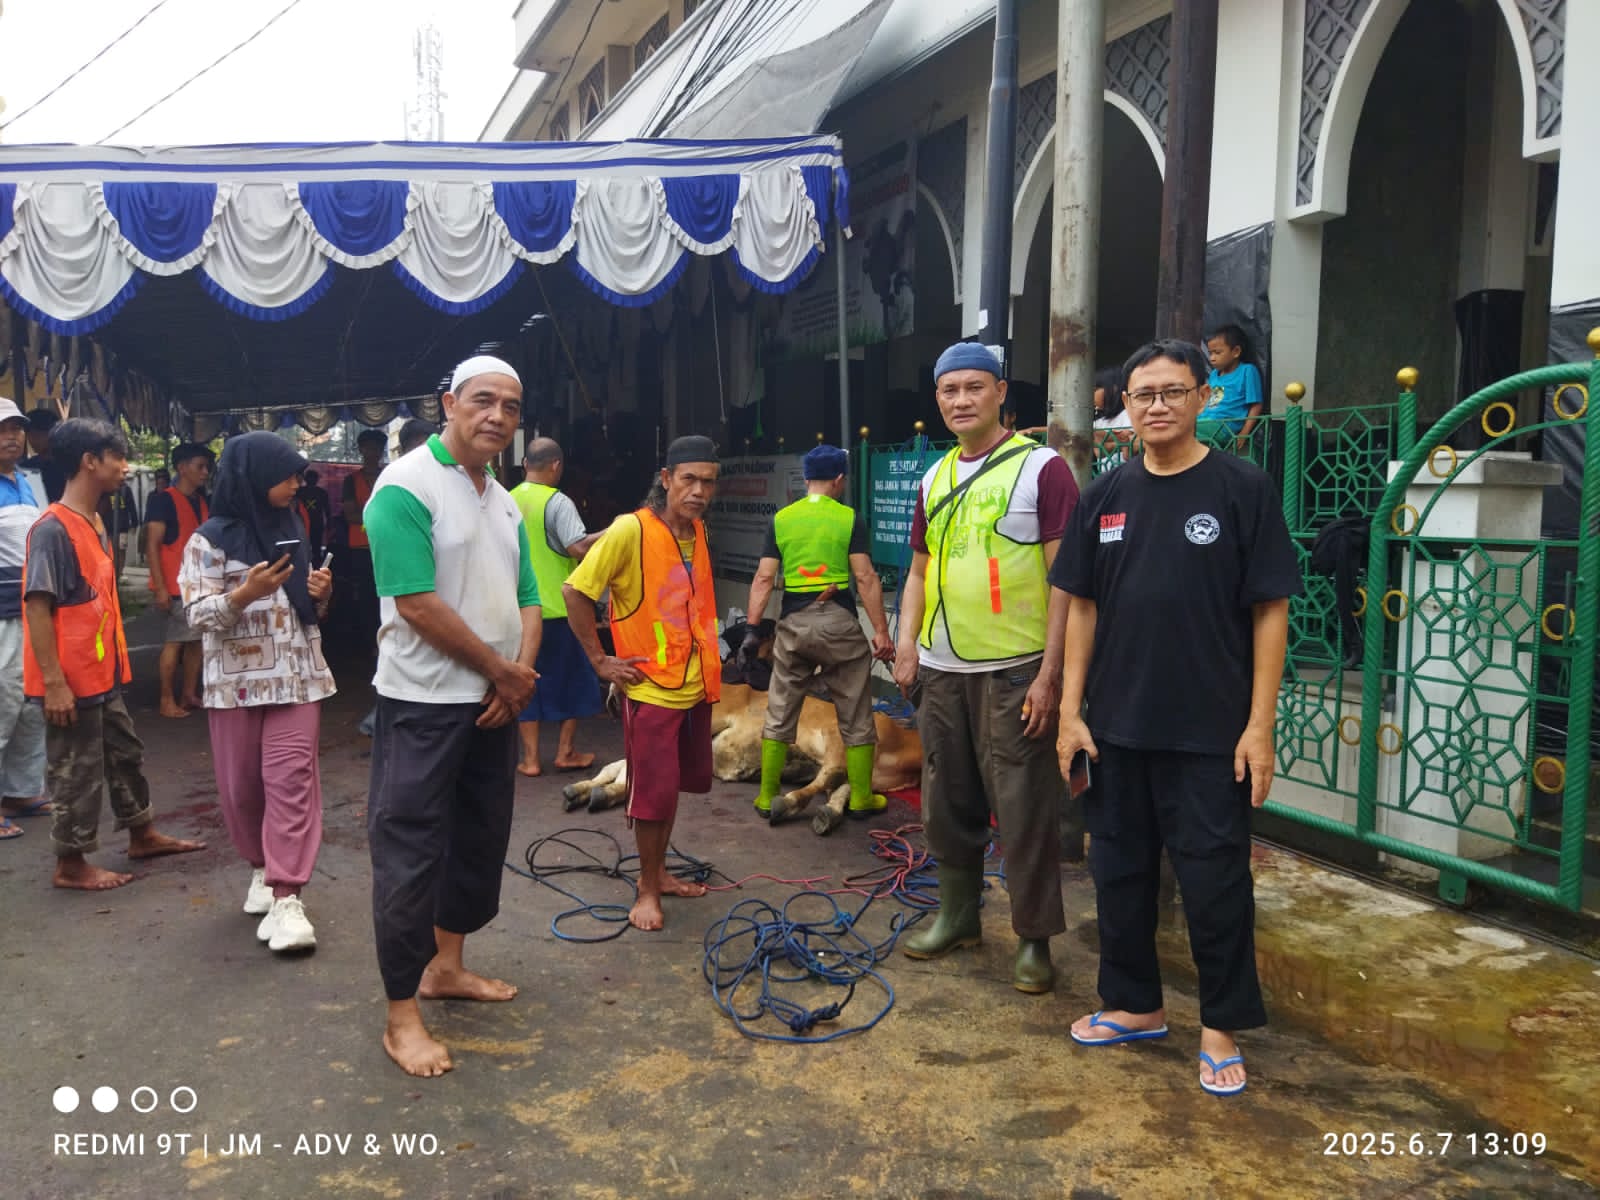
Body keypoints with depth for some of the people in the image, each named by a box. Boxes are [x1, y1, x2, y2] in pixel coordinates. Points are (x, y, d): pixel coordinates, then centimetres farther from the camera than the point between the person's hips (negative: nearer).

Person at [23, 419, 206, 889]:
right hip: (70, 681, -9)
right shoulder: (52, 529, -19)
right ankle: (70, 865, 17)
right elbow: (37, 608, -21)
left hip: (101, 674, 9)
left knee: (125, 754, 19)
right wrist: (53, 682, -23)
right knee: (78, 771, 3)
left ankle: (143, 836, 34)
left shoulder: (94, 524, 10)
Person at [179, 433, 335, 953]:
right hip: (237, 682, -2)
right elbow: (199, 615, -10)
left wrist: (321, 594, -3)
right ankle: (262, 868, 31)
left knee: (292, 780, -8)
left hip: (297, 677, 3)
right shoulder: (211, 540, -5)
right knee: (241, 785, 8)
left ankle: (286, 897, -10)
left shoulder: (292, 531, 10)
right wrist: (245, 593, -26)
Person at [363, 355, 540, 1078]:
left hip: (493, 705, 8)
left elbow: (526, 600, 13)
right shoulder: (406, 488, -13)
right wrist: (503, 669, -12)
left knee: (481, 842, 17)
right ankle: (402, 1017, 11)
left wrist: (519, 676, -5)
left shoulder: (504, 502, 13)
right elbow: (419, 604, -20)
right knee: (410, 854, 0)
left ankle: (446, 966, 35)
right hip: (424, 706, -8)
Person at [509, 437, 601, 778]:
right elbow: (579, 547, -24)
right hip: (557, 608, -5)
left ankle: (530, 758, 11)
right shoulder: (557, 503, -13)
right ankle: (565, 751, 15)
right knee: (572, 678, 11)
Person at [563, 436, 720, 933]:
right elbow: (575, 590, -15)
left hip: (696, 685, 7)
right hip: (651, 687, -7)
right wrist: (601, 660, -13)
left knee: (672, 785, 18)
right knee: (654, 793, 0)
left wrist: (707, 653, 13)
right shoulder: (630, 530, -18)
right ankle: (648, 889, 17)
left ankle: (658, 871, 34)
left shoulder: (698, 530, 5)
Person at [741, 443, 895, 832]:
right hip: (839, 623, -2)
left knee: (779, 715, 13)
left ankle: (768, 798, 18)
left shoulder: (780, 519, 5)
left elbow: (764, 578, -1)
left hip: (793, 624, 3)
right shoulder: (849, 519, -3)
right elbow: (866, 578, -9)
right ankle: (861, 799, 19)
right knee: (855, 718, 11)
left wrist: (752, 630, 1)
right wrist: (881, 631, -7)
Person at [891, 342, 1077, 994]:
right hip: (942, 670, 6)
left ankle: (1034, 938, 15)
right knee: (949, 802, 14)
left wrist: (1050, 674, -14)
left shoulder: (1041, 468, -6)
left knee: (1024, 810, 1)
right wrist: (907, 643, 5)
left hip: (1014, 672, -6)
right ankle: (957, 914, 30)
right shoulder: (933, 479, 12)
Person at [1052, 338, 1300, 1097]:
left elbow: (1270, 612, -6)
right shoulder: (1105, 496, 6)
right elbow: (1082, 606, 8)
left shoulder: (1243, 488, -5)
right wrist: (1070, 710, 2)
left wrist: (1260, 724, -10)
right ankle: (1134, 1003, 32)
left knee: (1214, 880, 5)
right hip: (1116, 725, 4)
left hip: (1210, 732, -4)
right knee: (1119, 869, 14)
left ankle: (1222, 1027, 23)